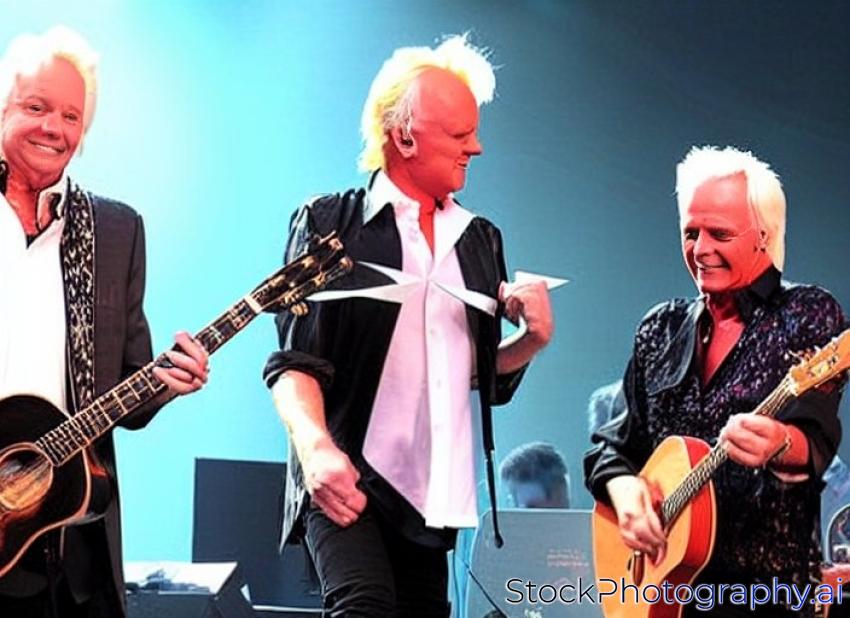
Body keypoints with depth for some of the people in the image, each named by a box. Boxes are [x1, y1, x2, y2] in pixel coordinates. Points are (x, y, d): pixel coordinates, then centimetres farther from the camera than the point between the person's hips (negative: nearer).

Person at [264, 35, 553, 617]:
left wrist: (533, 339, 0)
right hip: (347, 479, -5)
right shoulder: (330, 223, 0)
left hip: (434, 496, 6)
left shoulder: (481, 240, 15)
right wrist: (316, 448, -23)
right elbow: (295, 360, -6)